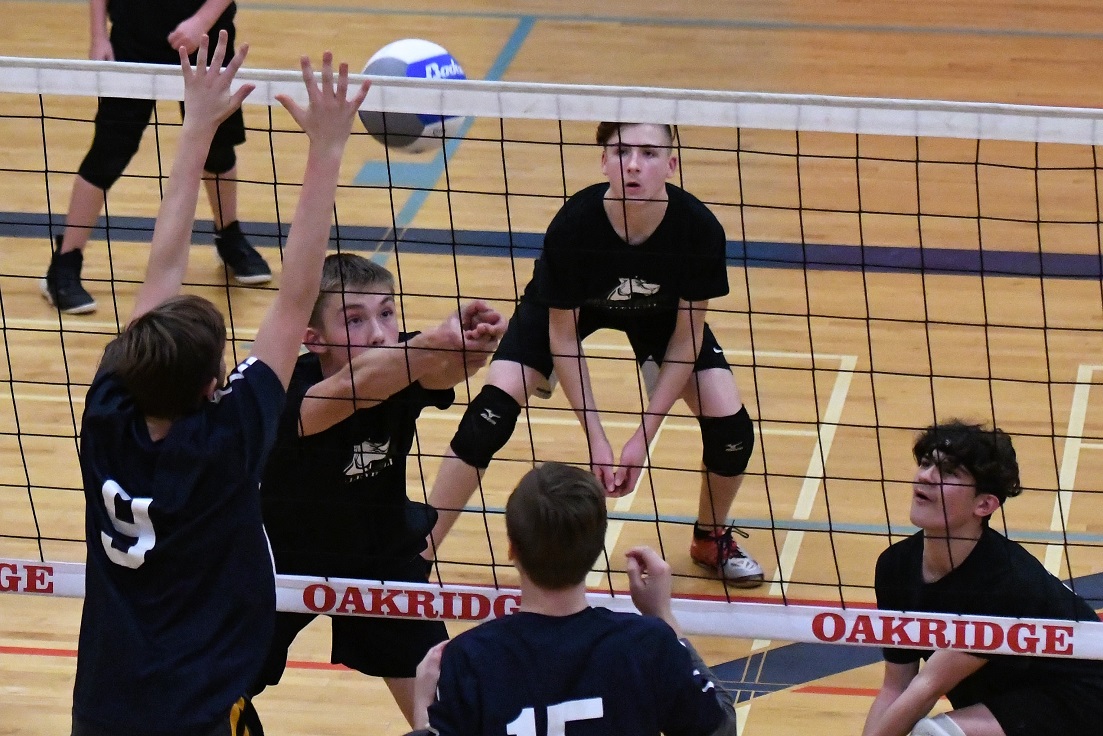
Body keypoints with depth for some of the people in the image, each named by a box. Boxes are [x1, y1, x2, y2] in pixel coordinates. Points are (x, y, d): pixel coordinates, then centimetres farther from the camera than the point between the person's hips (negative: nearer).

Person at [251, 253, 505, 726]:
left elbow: (442, 373, -47)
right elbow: (357, 384, -56)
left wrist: (472, 347, -70)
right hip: (284, 559, -3)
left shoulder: (403, 368, -24)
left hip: (382, 554, 3)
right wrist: (433, 343, -74)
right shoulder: (293, 391, -35)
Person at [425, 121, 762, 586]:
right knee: (492, 411, -20)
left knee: (730, 424, -12)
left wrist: (644, 435, -21)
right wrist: (595, 439, -23)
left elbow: (686, 337, -20)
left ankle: (712, 539, 19)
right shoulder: (572, 226, -37)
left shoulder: (699, 229, -34)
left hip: (659, 314, 2)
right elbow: (563, 337, -23)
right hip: (564, 308, -2)